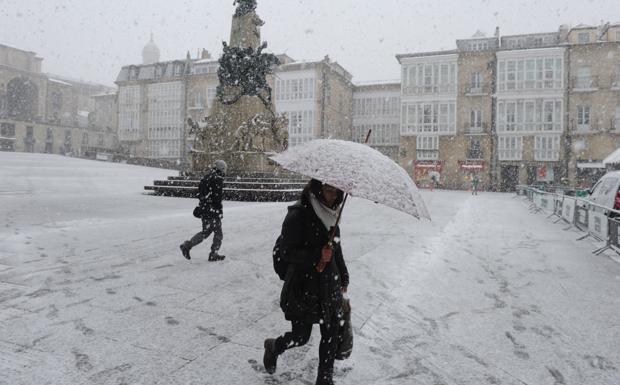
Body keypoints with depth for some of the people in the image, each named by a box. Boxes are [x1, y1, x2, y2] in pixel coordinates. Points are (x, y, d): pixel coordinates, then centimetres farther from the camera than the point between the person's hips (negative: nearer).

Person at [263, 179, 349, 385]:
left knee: (332, 334, 9)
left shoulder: (330, 213, 8)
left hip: (329, 285, 7)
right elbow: (287, 253, -19)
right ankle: (274, 347, 38)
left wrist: (343, 278, 21)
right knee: (301, 336, 4)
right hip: (303, 288, -7)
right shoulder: (298, 215, -17)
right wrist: (318, 255, -30)